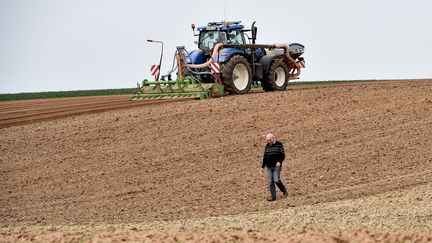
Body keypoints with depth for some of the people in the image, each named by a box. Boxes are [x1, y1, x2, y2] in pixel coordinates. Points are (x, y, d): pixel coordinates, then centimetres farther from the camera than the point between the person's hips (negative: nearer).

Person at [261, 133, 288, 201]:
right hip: (269, 167, 5)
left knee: (276, 180, -13)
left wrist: (279, 161, -23)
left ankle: (284, 191, 10)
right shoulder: (267, 146, 12)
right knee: (270, 182, 1)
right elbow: (265, 157, 18)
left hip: (276, 166, -5)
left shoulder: (279, 144, -3)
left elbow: (282, 155, -6)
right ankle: (273, 196, 5)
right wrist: (263, 166, 17)